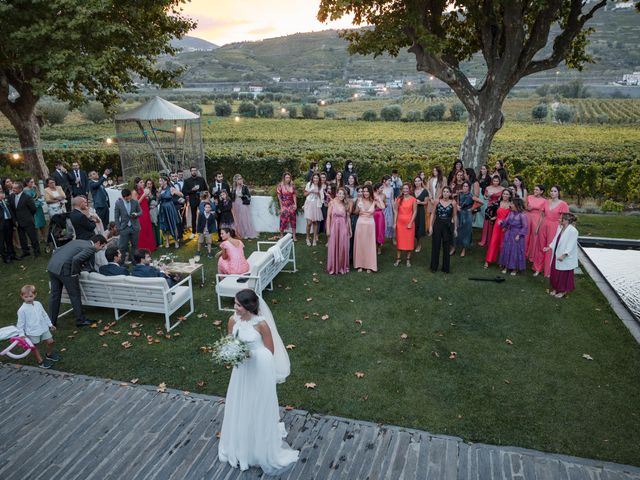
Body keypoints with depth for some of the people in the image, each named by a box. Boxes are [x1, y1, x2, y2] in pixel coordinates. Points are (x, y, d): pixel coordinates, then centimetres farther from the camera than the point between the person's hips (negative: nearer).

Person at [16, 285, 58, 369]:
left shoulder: (38, 304, 1)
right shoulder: (22, 310, -15)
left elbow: (44, 315, 12)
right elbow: (20, 323, -9)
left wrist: (50, 324, 18)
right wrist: (22, 334, -11)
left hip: (44, 328, 5)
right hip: (32, 332, -5)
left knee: (50, 341, 10)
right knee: (34, 347, 8)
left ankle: (49, 355, 36)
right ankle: (40, 361, 23)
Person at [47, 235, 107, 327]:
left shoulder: (78, 241, 21)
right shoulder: (90, 248, -6)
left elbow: (56, 250, 22)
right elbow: (76, 259, -23)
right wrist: (74, 273, -9)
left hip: (52, 266, 8)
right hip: (64, 270, -8)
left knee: (55, 295, 19)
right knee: (75, 295, 7)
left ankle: (51, 321, 30)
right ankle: (80, 320, 18)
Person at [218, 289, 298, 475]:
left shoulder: (261, 324, -23)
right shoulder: (233, 320, -9)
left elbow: (270, 350, -12)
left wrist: (250, 355, -19)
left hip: (260, 368, -5)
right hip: (241, 368, 5)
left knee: (259, 406, 11)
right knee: (242, 406, 19)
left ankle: (262, 448, 35)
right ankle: (242, 445, 44)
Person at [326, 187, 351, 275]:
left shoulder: (346, 204, 6)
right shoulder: (332, 203, -2)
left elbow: (348, 218, 10)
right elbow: (328, 216, -4)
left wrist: (350, 229, 10)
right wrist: (328, 229, -9)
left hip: (343, 228, 3)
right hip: (334, 227, -3)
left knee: (343, 248, 7)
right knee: (333, 248, 3)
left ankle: (342, 267, 22)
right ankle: (333, 268, 16)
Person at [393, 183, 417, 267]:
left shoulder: (413, 199, -4)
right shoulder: (399, 199, 2)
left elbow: (415, 212, -5)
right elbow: (396, 211, 3)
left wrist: (411, 223, -11)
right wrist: (394, 223, -2)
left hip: (409, 223, -2)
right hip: (400, 222, 2)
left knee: (409, 241, 4)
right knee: (399, 240, 6)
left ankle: (408, 259, 15)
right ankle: (398, 259, 15)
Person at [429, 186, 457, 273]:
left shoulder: (453, 202, -3)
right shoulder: (438, 201, -1)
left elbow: (455, 216, 3)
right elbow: (433, 214, 4)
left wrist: (455, 228, 3)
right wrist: (430, 226, -1)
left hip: (448, 226, -1)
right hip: (437, 224, 1)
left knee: (446, 247, 7)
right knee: (435, 246, 6)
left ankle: (445, 268, 19)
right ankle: (434, 267, 19)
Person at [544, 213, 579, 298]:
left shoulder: (573, 231, -21)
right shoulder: (560, 227, 4)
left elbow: (570, 245, -24)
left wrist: (564, 255, -28)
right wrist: (549, 247, 12)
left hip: (566, 258, -8)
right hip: (556, 255, 8)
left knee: (564, 275, 7)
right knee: (555, 273, 17)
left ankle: (563, 291, 23)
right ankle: (556, 288, 33)